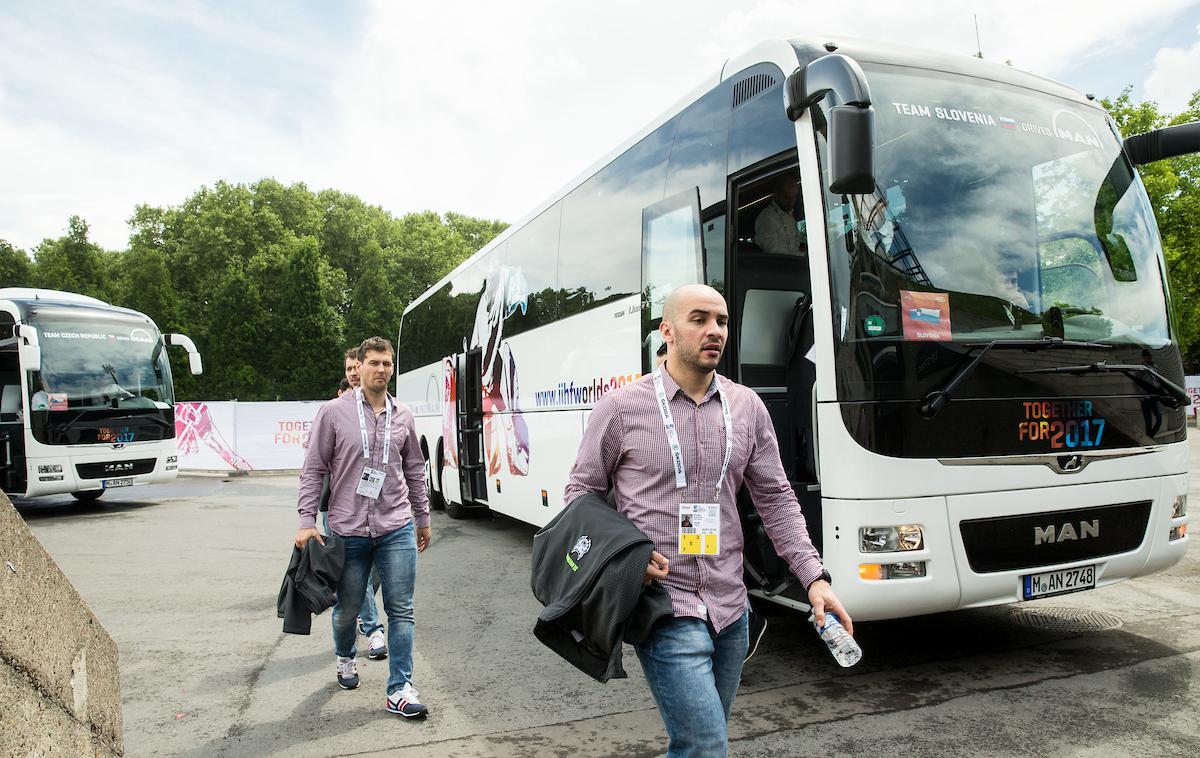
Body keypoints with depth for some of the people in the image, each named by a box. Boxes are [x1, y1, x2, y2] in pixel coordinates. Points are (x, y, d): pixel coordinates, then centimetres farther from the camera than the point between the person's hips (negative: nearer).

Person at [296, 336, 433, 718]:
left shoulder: (402, 416, 7)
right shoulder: (333, 412, -3)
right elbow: (313, 470, -1)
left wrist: (423, 518, 19)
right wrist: (307, 521, -7)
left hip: (397, 530, 2)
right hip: (347, 530, -1)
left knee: (401, 610, -1)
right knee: (347, 608, 14)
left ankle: (400, 689, 7)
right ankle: (345, 657, 44)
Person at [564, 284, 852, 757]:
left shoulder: (747, 407, 6)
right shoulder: (621, 407, -6)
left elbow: (776, 499, 9)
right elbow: (581, 493, 2)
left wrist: (814, 577, -1)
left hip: (729, 607, 5)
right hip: (664, 608, -5)